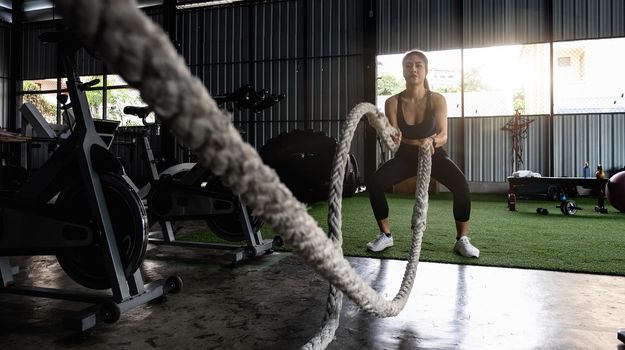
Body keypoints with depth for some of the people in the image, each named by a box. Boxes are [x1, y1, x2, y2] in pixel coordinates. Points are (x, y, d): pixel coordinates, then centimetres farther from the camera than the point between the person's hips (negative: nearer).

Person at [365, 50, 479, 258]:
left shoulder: (437, 100, -17)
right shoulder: (393, 103, -14)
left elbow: (443, 135, -25)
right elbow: (394, 136, -16)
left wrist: (430, 142, -48)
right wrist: (394, 138, -41)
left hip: (434, 155, -1)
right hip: (406, 156, 2)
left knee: (461, 185, -29)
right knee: (374, 183, -21)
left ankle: (462, 240, -10)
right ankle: (385, 236, -2)